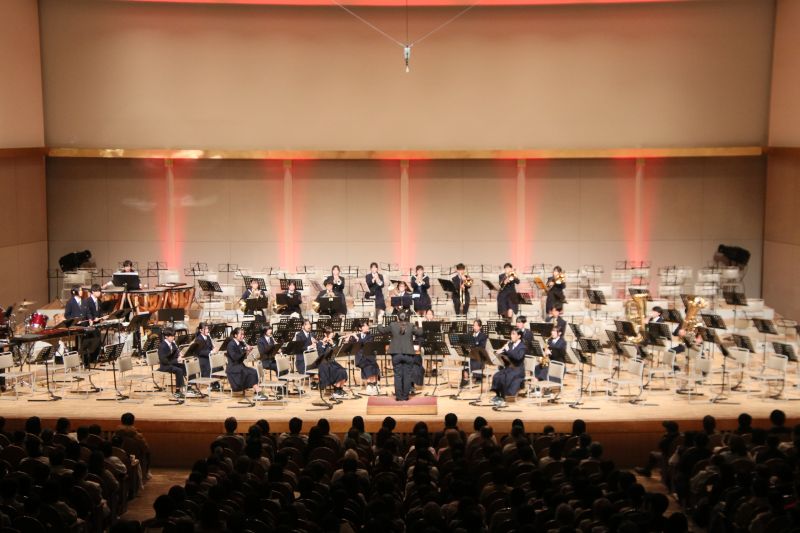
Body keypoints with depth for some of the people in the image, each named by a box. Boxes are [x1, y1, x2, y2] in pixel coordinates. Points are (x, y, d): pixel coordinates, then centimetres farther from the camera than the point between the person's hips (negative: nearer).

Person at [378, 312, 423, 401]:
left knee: (398, 375, 5)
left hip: (396, 354, 0)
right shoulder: (410, 326, -3)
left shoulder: (393, 326, -3)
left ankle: (399, 396, 3)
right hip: (408, 354, 0)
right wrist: (419, 327, 28)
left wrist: (380, 325, 26)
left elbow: (381, 330, 6)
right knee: (407, 375, 5)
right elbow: (419, 332, 9)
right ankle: (405, 396, 6)